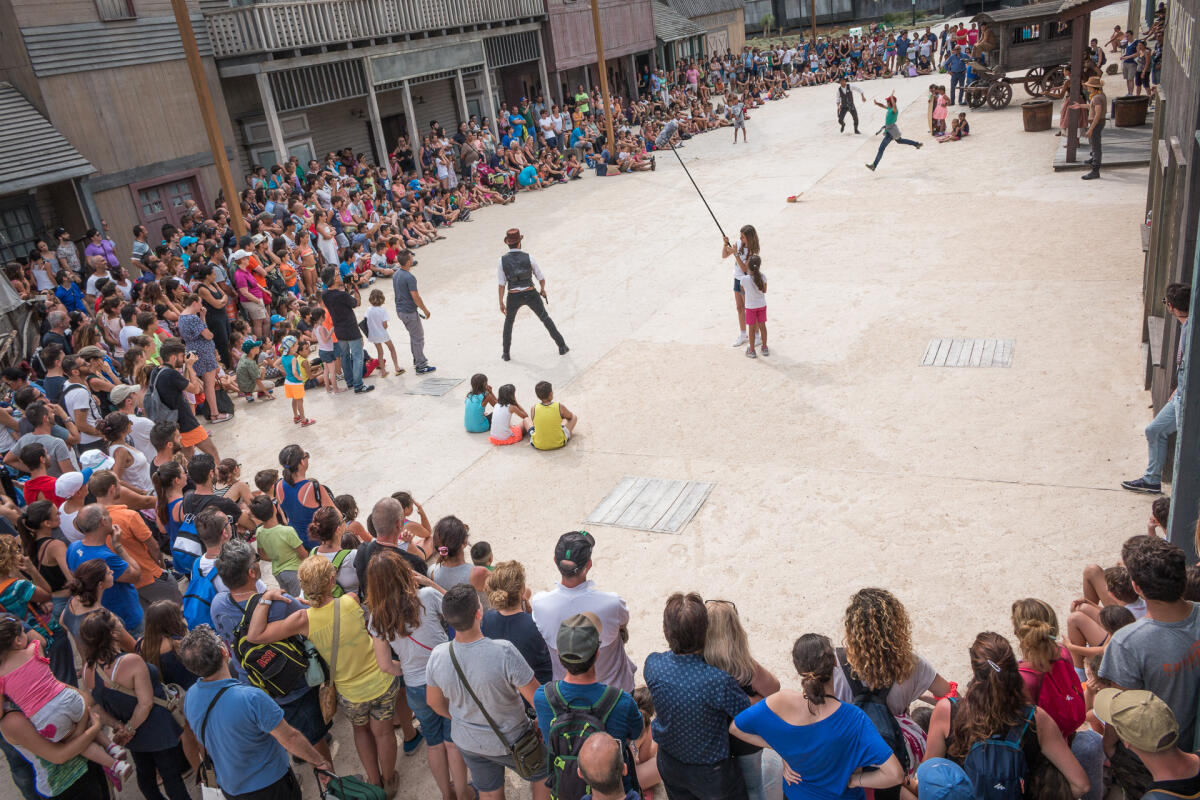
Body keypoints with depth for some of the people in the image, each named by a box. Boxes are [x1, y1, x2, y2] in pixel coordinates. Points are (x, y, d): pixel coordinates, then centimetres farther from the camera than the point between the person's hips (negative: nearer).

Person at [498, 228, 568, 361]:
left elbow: (501, 284, -6)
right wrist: (542, 289, 21)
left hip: (514, 297, 0)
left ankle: (506, 353, 30)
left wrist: (501, 303, 4)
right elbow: (542, 279, -1)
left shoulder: (502, 260, -8)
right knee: (545, 318, 22)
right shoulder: (528, 257, -9)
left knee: (509, 321, 29)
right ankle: (562, 347, 25)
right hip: (531, 295, 0)